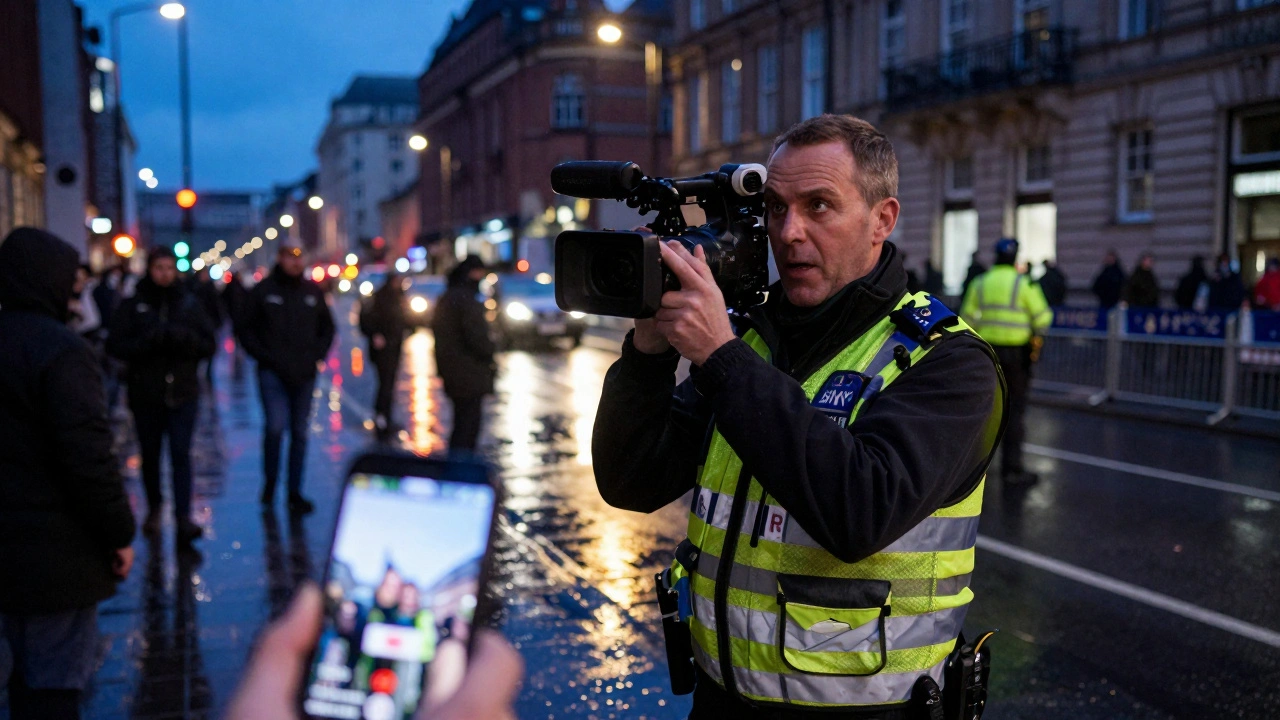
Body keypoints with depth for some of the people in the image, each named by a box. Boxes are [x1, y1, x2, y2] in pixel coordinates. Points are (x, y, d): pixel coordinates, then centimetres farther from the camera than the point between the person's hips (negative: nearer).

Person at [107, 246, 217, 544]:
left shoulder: (189, 303, 5)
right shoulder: (132, 305, 2)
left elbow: (209, 344, 2)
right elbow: (115, 345, -6)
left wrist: (183, 337, -17)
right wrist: (149, 341, -21)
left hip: (183, 393, -1)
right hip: (144, 394, 1)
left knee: (181, 455, -10)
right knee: (150, 455, 13)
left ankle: (184, 517, -13)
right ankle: (154, 508, 32)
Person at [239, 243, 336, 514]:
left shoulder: (313, 291, 9)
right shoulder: (263, 290, 0)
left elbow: (327, 328, 19)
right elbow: (246, 329, 3)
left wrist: (317, 354, 6)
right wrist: (264, 356, -7)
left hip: (304, 375, 3)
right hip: (273, 373, -3)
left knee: (300, 433, 7)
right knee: (276, 426, -16)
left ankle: (295, 492, 16)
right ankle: (270, 481, 7)